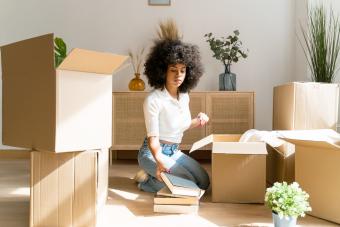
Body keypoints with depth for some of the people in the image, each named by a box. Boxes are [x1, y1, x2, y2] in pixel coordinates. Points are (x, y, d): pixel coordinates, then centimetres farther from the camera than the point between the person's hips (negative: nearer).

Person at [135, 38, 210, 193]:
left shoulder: (184, 96, 0)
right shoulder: (153, 100, -24)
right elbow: (153, 138, -27)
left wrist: (198, 121, -7)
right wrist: (160, 161, -45)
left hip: (174, 151, 8)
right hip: (153, 152, -8)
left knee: (204, 182, 4)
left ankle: (153, 175, 12)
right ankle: (147, 179, 0)